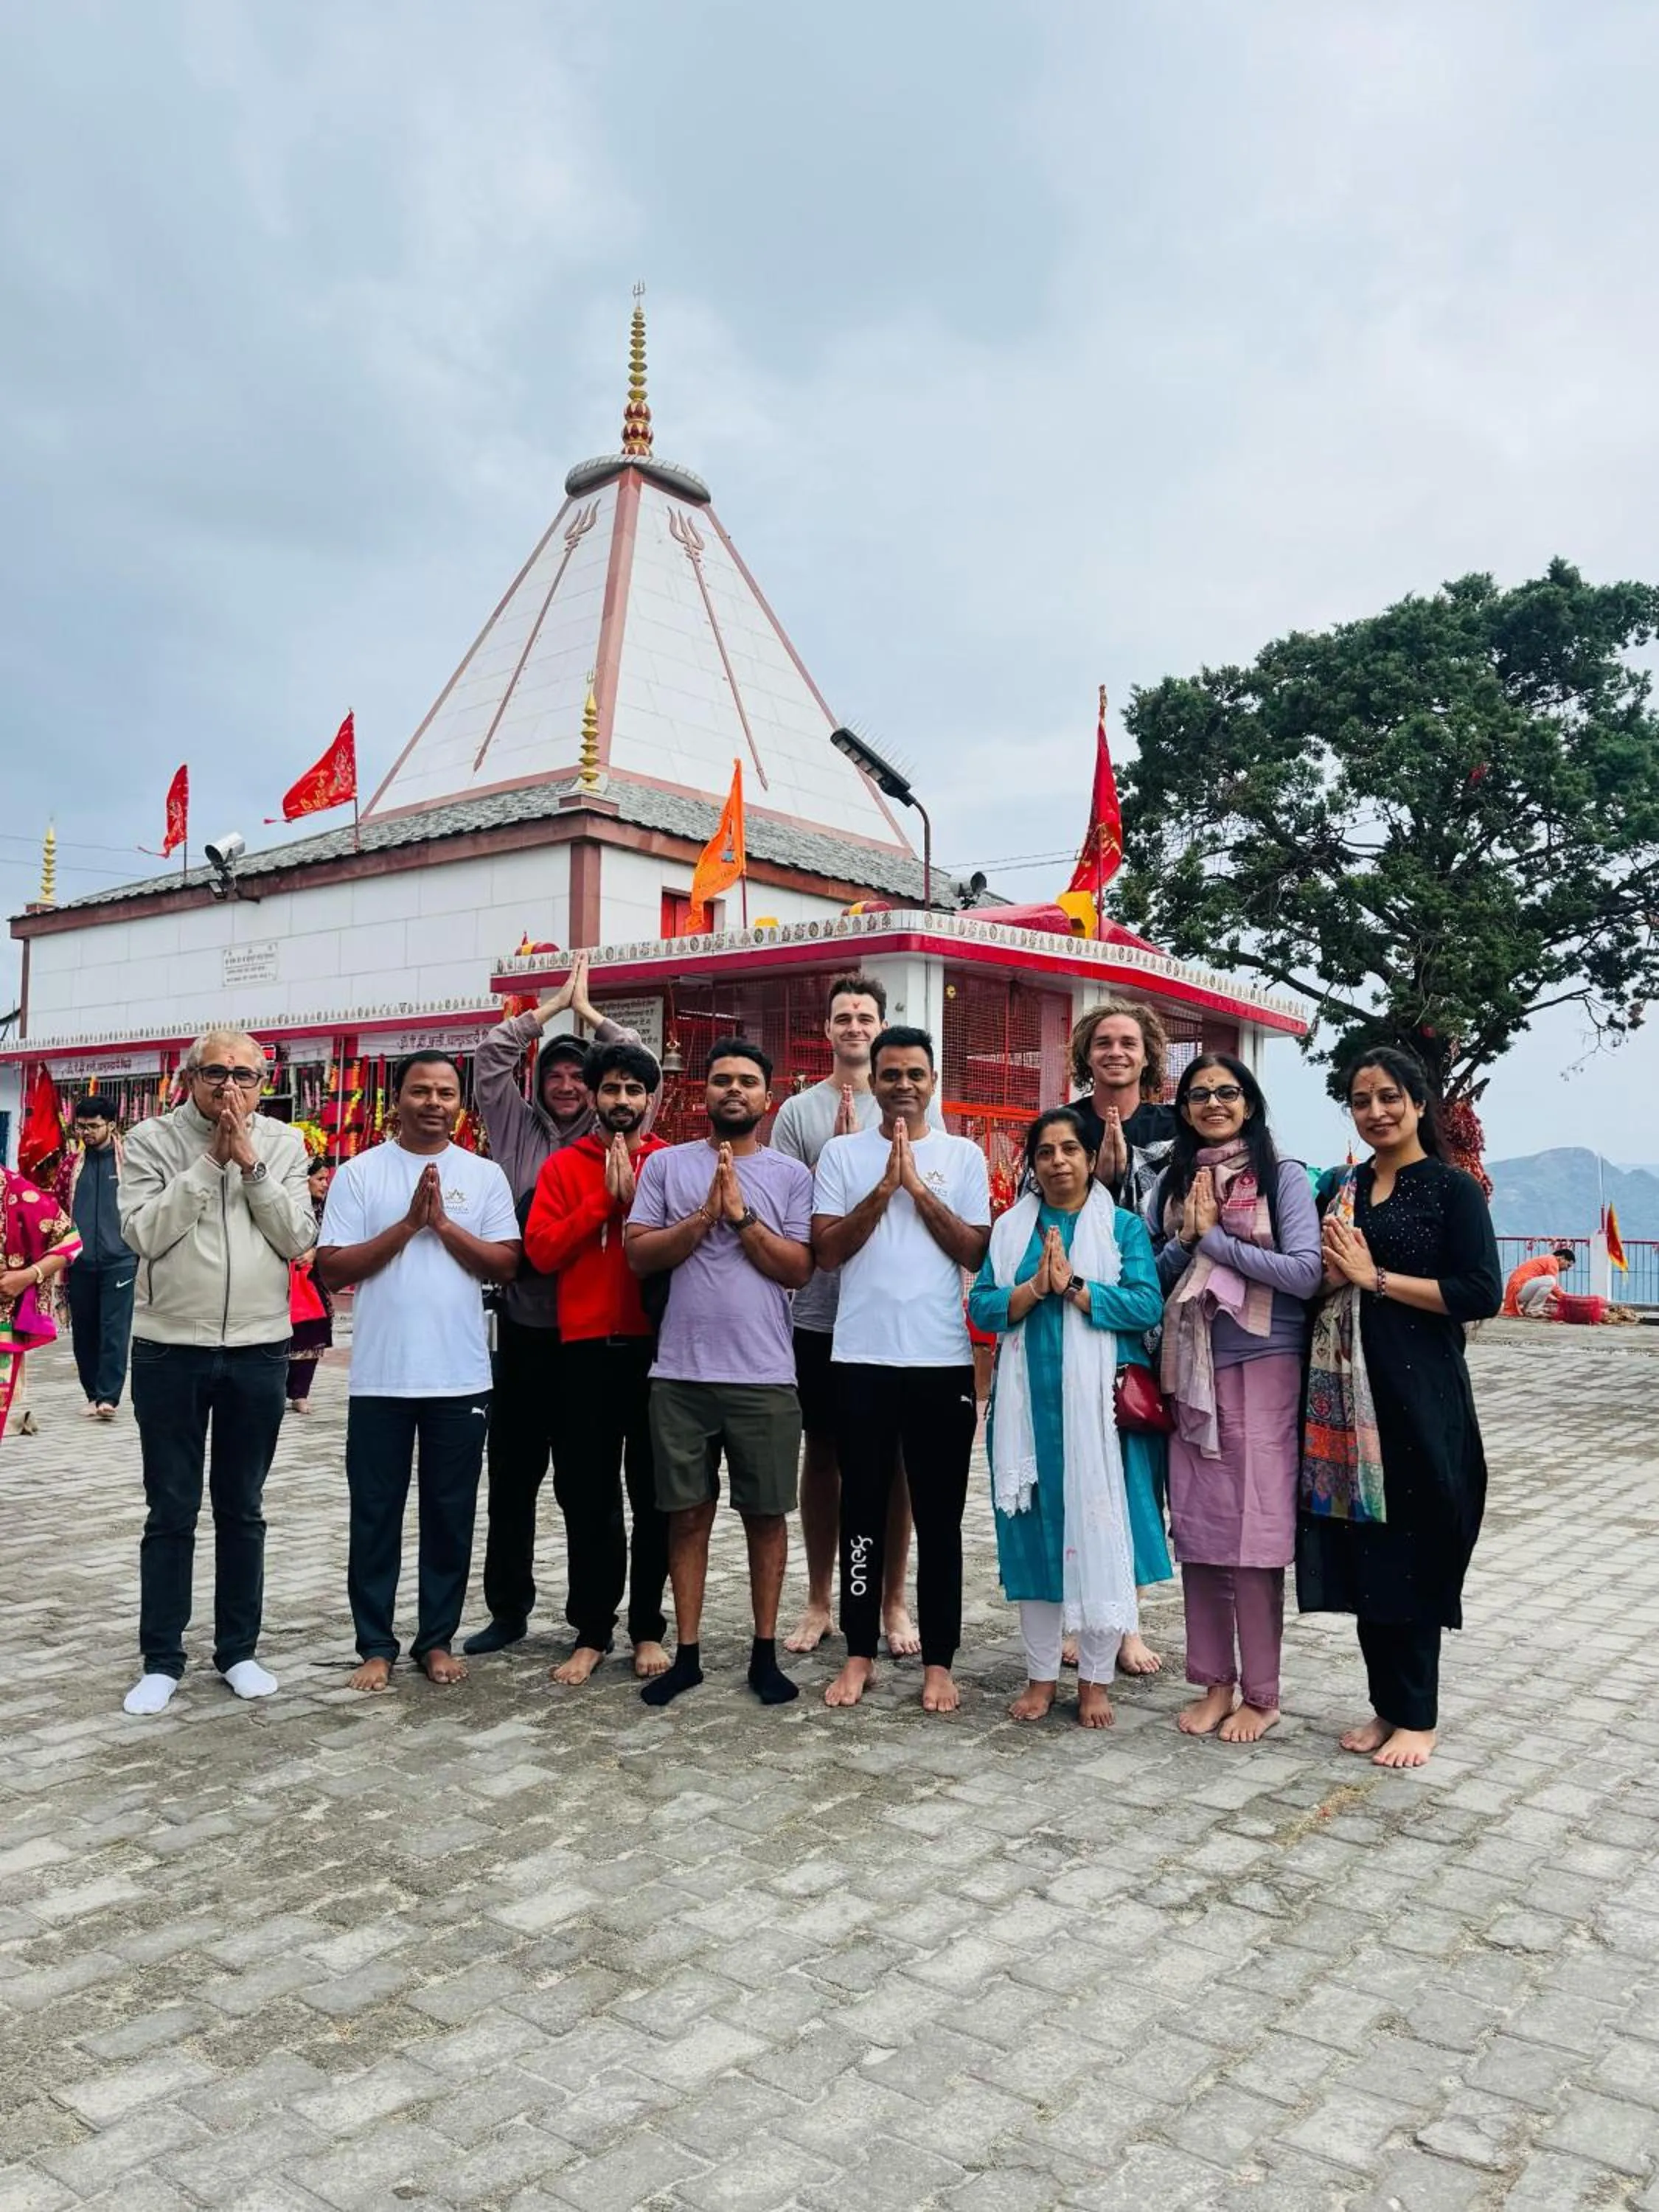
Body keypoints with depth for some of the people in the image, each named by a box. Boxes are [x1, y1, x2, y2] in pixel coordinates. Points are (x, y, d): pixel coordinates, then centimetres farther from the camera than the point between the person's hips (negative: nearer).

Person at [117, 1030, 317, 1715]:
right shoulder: (151, 1138, -3)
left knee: (243, 1510, 12)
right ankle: (161, 1659, 19)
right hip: (170, 1348, -1)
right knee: (170, 1513, 7)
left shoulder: (283, 1144, 2)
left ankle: (238, 1650, 24)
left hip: (258, 1350, 2)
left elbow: (298, 1238, -6)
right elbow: (144, 1233, -14)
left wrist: (251, 1163, -13)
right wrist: (210, 1160, -16)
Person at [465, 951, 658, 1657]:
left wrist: (589, 1010, 9)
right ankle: (508, 1607, 22)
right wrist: (555, 1003, 10)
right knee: (512, 1474, 9)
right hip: (524, 1326, 2)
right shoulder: (515, 1128, 9)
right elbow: (491, 1053, 4)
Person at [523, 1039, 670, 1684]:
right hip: (586, 1348, 1)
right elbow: (540, 1251, -5)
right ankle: (592, 1631, 19)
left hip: (656, 1345, 0)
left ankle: (648, 1628, 20)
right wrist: (603, 1199, -11)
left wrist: (635, 1198, -15)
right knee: (587, 1495, 8)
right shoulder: (562, 1166, 5)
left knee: (654, 1494, 8)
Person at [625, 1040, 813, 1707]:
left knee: (767, 1514, 8)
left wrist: (742, 1215, -13)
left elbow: (799, 1269, -3)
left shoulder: (791, 1174, 4)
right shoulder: (666, 1164, 5)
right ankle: (687, 1653, 21)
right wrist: (705, 1214, -13)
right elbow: (639, 1254, -2)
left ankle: (765, 1653, 22)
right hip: (680, 1374, 1)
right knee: (687, 1514, 9)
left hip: (765, 1377, 0)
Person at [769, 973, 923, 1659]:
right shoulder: (798, 1111, 3)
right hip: (820, 1313, 1)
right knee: (823, 1453, 12)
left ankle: (893, 1602, 22)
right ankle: (819, 1602, 25)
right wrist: (839, 1152, -15)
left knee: (894, 1457, 8)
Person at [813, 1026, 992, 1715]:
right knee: (862, 1510, 8)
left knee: (939, 1517, 7)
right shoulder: (842, 1153, 5)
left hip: (942, 1359, 0)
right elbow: (826, 1249, -4)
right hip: (861, 1357, 0)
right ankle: (860, 1653, 20)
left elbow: (975, 1254, -2)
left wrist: (919, 1186, -10)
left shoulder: (963, 1155, 6)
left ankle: (938, 1660, 17)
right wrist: (885, 1186, -13)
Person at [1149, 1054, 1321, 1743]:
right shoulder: (1174, 1181, 9)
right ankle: (1214, 1681, 22)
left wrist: (1215, 1239, -12)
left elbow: (1307, 1272, -13)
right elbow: (1152, 1276, 9)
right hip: (1192, 1371, 4)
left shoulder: (1282, 1175, -3)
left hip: (1264, 1368, -4)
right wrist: (1187, 1237, -9)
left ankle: (1260, 1694, 13)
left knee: (1256, 1532, 0)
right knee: (1197, 1528, 8)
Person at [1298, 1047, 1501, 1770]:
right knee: (1361, 1547, 8)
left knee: (1412, 1549, 0)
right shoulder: (1341, 1190, 13)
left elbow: (1481, 1293, -12)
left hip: (1419, 1391, -5)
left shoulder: (1453, 1189, -4)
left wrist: (1376, 1278, -14)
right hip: (1347, 1390, 5)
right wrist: (1332, 1273, -4)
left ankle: (1417, 1716, 13)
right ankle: (1387, 1704, 21)